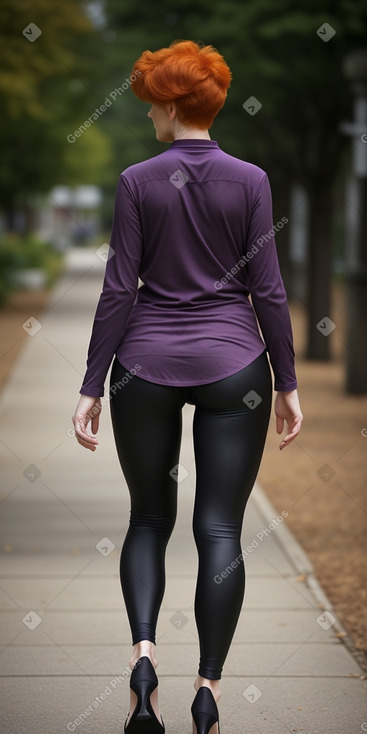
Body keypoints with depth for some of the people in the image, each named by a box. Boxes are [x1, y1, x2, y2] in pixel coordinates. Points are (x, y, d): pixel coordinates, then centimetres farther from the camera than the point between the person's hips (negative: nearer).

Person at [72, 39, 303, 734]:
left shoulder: (137, 181, -5)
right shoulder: (250, 180, -2)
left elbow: (119, 290, -5)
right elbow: (267, 290, -2)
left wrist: (91, 386, 0)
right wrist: (287, 383, 6)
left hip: (147, 363, 0)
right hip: (233, 363, 0)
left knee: (149, 517, 15)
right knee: (220, 528, 4)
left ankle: (143, 650, -6)